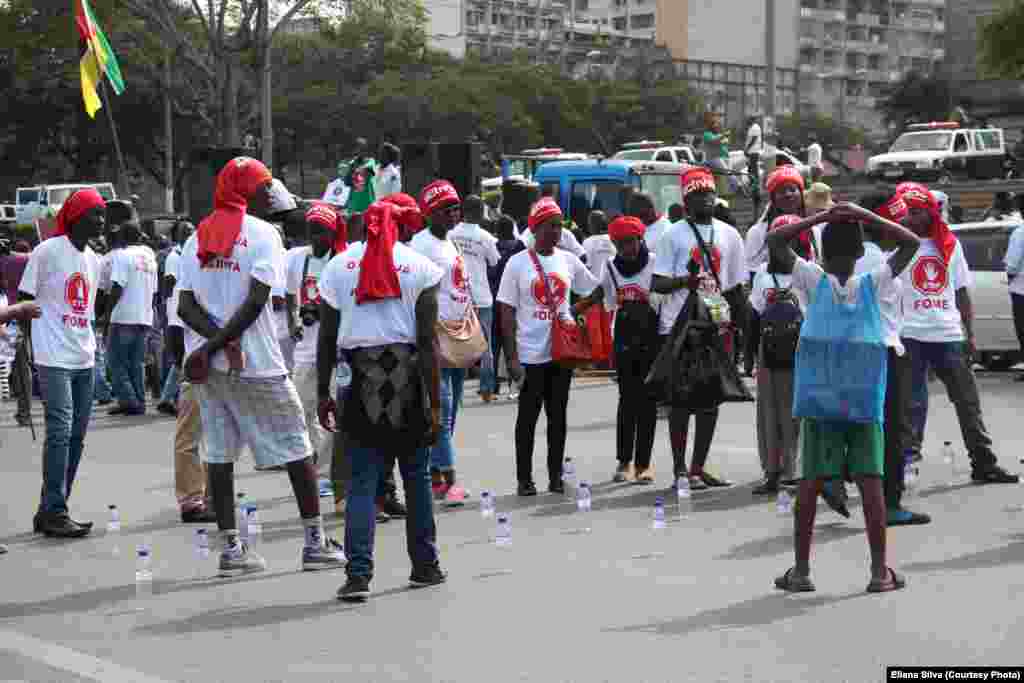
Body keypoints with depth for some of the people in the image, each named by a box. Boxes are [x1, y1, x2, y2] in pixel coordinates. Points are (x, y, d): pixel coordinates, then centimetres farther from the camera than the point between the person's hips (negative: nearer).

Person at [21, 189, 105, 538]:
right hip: (54, 359, -7)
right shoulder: (48, 251, -6)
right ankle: (53, 512, -10)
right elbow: (24, 299, -4)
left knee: (77, 436, 5)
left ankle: (51, 511, 11)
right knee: (60, 432, -13)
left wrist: (92, 341, 16)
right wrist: (26, 340, -7)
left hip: (84, 359, 7)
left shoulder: (94, 260, 15)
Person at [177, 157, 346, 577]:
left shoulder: (196, 238, 10)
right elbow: (255, 301, -16)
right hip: (257, 367, -5)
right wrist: (217, 345, -12)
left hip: (209, 366, 5)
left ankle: (231, 549, 8)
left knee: (220, 455, 8)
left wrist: (216, 342, -10)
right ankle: (315, 543, 10)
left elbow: (186, 307, 1)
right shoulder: (262, 233, -6)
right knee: (296, 448, 6)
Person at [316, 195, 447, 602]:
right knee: (416, 475, 13)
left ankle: (358, 575, -6)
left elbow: (327, 339, 5)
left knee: (363, 480, 3)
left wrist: (323, 393, 13)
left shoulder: (339, 266, 7)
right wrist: (434, 403, -2)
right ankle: (425, 566, 23)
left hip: (359, 377, 1)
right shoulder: (419, 267, 1)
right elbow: (428, 341, -3)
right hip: (407, 374, -1)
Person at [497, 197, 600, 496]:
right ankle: (524, 479, 10)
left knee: (558, 415, 9)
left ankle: (555, 476, 17)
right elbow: (507, 312, -5)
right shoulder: (518, 263, -4)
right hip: (530, 355, -3)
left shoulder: (568, 260, 5)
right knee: (528, 416, 3)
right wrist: (512, 357, -9)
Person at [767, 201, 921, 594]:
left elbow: (774, 241, -3)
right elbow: (911, 243, 7)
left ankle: (801, 569, 6)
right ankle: (880, 570, 1)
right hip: (864, 398, 0)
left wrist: (822, 217, -3)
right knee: (870, 481, 2)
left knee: (811, 481, 3)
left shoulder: (814, 281, -2)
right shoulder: (873, 284, 0)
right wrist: (864, 216, 1)